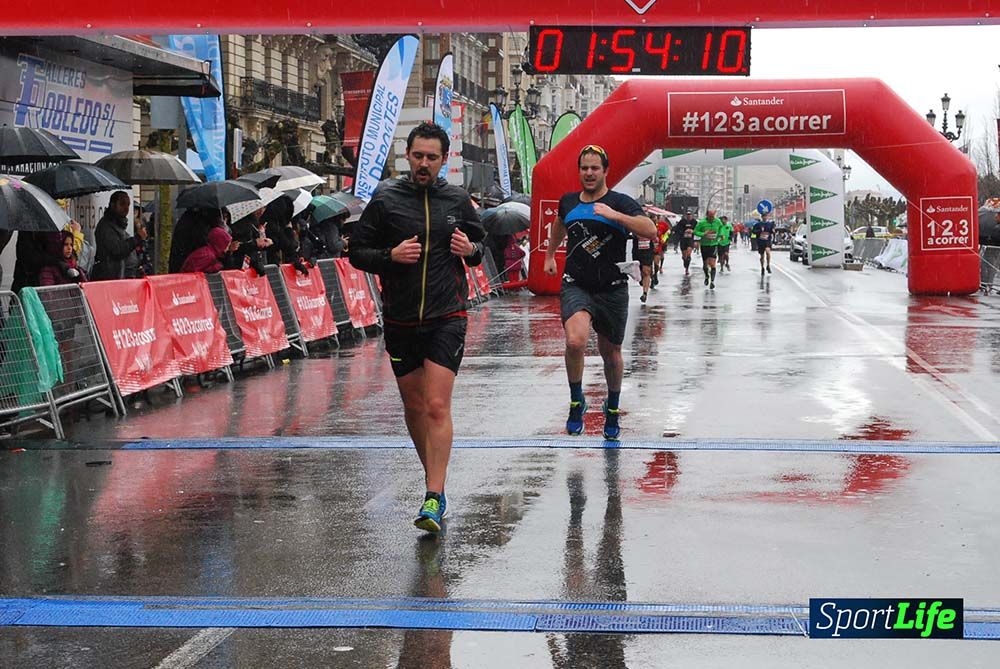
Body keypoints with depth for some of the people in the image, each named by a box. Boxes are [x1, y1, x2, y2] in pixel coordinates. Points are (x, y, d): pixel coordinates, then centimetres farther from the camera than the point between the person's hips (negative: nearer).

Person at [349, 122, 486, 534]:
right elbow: (357, 251, 3)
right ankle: (433, 476, 33)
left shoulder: (457, 200, 5)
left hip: (447, 317, -2)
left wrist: (470, 249, -4)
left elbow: (479, 241, 20)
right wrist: (391, 256, -16)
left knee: (437, 407, -12)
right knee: (413, 407, 12)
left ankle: (434, 498, -13)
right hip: (400, 319, 2)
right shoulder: (385, 199, 1)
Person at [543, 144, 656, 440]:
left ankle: (612, 408, 40)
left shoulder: (621, 202, -6)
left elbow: (650, 231, -23)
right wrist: (550, 254, 38)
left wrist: (615, 215, -31)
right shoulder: (568, 202, 7)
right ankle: (576, 401, -5)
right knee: (575, 341, -27)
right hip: (575, 286, 1)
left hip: (612, 290, -1)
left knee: (610, 352, 14)